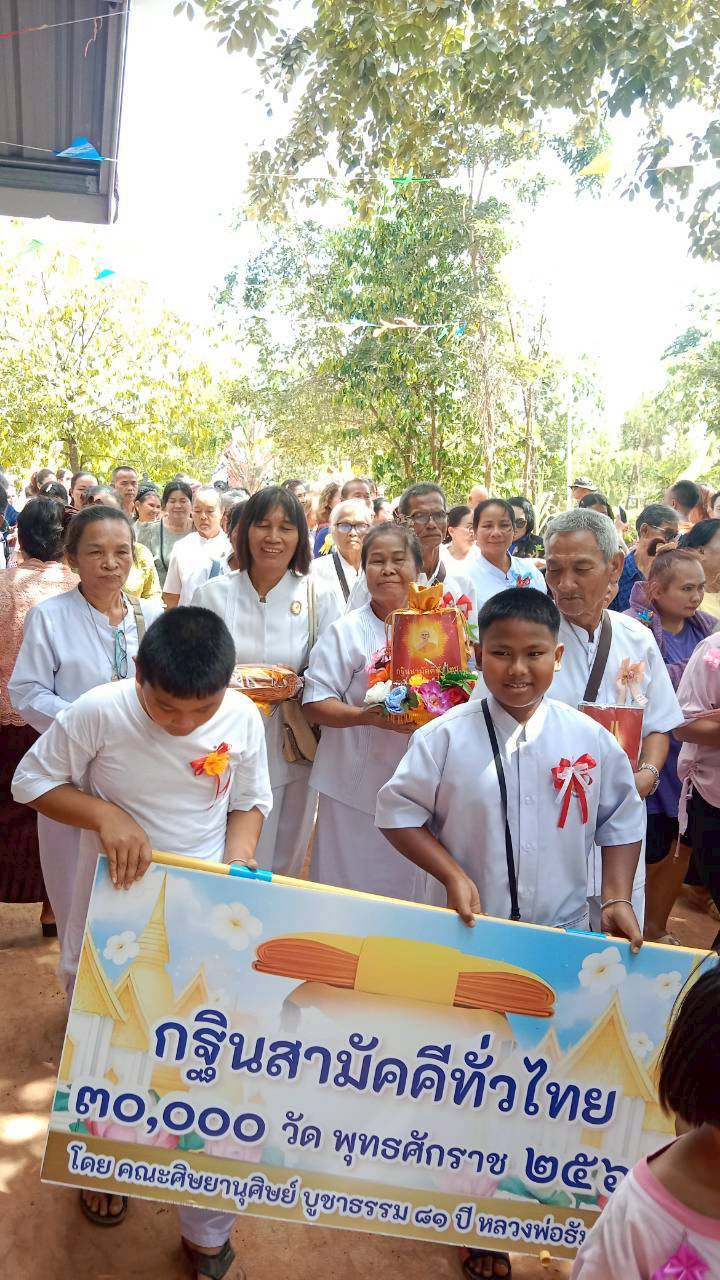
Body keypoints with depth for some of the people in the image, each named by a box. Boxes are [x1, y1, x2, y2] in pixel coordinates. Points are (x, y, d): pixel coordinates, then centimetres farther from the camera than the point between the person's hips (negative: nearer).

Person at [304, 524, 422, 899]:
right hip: (355, 786, -3)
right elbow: (314, 704, -8)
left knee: (405, 888, 15)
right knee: (348, 888, 6)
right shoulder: (347, 631, -5)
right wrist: (367, 716, -24)